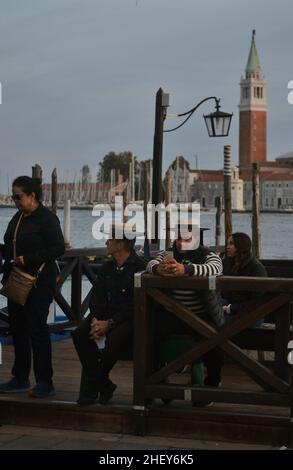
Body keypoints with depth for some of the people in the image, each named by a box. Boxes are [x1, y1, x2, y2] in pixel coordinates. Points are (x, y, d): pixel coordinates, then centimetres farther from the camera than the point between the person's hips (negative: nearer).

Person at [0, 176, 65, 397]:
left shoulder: (47, 218, -10)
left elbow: (58, 248, -17)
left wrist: (28, 259, -22)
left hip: (39, 283, -8)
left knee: (37, 329, -6)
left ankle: (45, 382, 1)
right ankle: (20, 379, 19)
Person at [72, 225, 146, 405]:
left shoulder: (140, 267, -7)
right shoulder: (108, 267, 16)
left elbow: (135, 305, -14)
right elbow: (97, 297, 10)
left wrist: (109, 323, -21)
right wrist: (96, 320, -11)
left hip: (129, 319, -6)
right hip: (105, 316, 6)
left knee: (112, 340, -36)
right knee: (79, 335, -22)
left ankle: (91, 387, -11)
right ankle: (103, 384, -13)